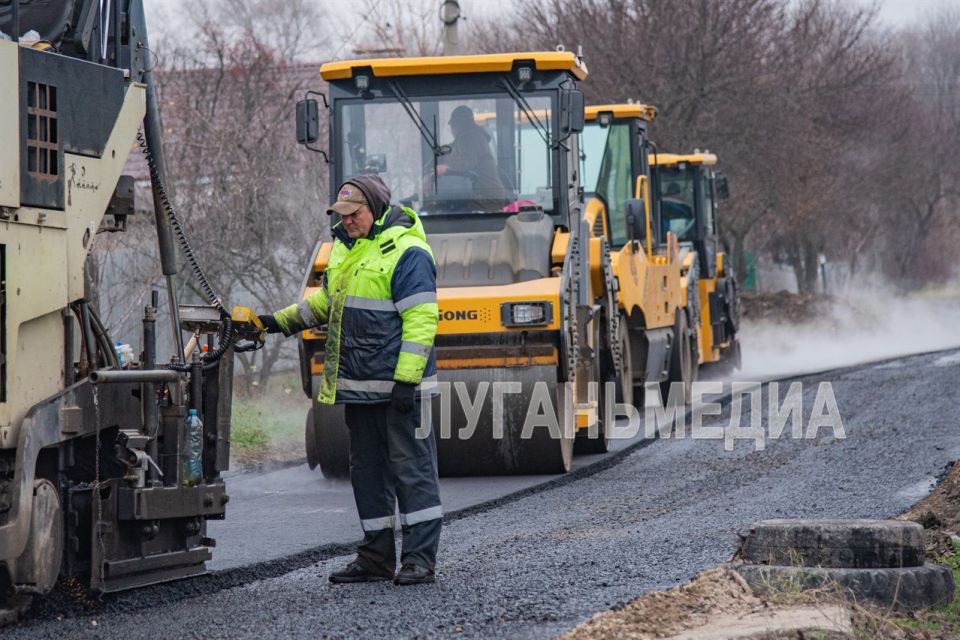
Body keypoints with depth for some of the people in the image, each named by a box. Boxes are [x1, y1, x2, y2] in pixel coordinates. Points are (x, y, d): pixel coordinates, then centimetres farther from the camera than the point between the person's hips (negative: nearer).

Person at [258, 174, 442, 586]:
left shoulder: (407, 252, -12)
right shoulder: (346, 248, 15)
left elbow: (420, 319, -17)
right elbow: (326, 300, 30)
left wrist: (407, 379, -22)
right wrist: (280, 322, 22)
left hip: (398, 386, -9)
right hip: (357, 384, 9)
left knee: (411, 468, -5)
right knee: (367, 471, 12)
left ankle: (420, 559, -3)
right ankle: (376, 558, 19)